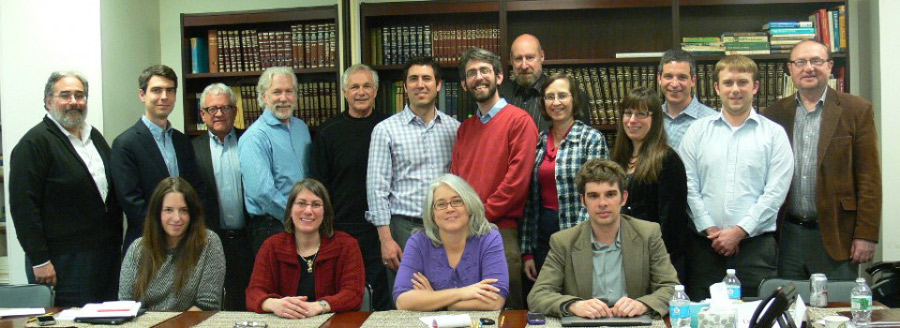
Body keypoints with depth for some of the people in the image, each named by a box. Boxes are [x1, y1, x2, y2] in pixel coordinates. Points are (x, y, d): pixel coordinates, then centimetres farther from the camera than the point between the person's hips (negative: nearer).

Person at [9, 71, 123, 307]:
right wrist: (39, 261, -16)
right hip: (63, 263, -7)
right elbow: (23, 206, -13)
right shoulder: (34, 143, -7)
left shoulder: (95, 137, 15)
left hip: (107, 255, 7)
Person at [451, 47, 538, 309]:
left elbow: (517, 179, -12)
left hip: (501, 231, -6)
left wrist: (482, 214, -10)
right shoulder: (465, 128, 18)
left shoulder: (519, 120, -4)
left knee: (506, 309, 2)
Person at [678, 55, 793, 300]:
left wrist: (739, 231, -8)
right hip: (704, 245, 1)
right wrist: (710, 230, -6)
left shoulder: (774, 133, 6)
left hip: (756, 244, -1)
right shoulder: (698, 131, 10)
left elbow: (776, 191, -1)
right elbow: (689, 187, 3)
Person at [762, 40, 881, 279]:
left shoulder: (856, 111, 0)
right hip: (787, 235, 2)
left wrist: (865, 235, -7)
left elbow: (869, 178, -2)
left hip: (836, 238, -2)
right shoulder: (775, 114, 7)